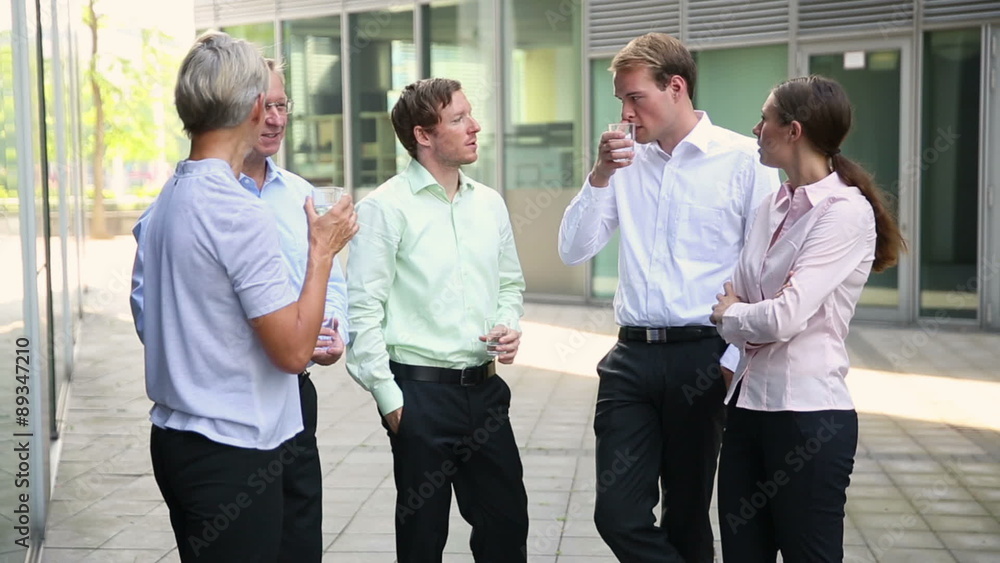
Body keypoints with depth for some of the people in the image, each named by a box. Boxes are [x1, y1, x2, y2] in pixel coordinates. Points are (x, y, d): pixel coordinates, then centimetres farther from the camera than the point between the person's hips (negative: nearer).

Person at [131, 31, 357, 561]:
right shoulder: (240, 213, -19)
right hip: (233, 452, -9)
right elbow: (293, 350, -19)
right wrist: (322, 251, -8)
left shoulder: (159, 208, 8)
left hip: (173, 435, 9)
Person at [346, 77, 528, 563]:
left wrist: (509, 324, 0)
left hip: (484, 388, 5)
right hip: (421, 391, -5)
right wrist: (388, 397, -11)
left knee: (507, 521, 12)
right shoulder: (386, 208, -10)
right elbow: (363, 310, -10)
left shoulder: (489, 203, 8)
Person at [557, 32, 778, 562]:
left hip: (701, 357, -4)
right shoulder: (626, 160, 10)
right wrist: (600, 176, -7)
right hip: (631, 356, 4)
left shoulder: (743, 159, -5)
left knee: (686, 520, 9)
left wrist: (735, 360, -9)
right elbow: (573, 250, 6)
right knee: (618, 516, 1)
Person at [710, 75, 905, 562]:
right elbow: (733, 302, 10)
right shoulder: (773, 207, 10)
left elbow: (783, 317, -21)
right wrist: (747, 321, -11)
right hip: (749, 406, 7)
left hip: (807, 416, -7)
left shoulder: (846, 212, -13)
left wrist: (728, 313, -3)